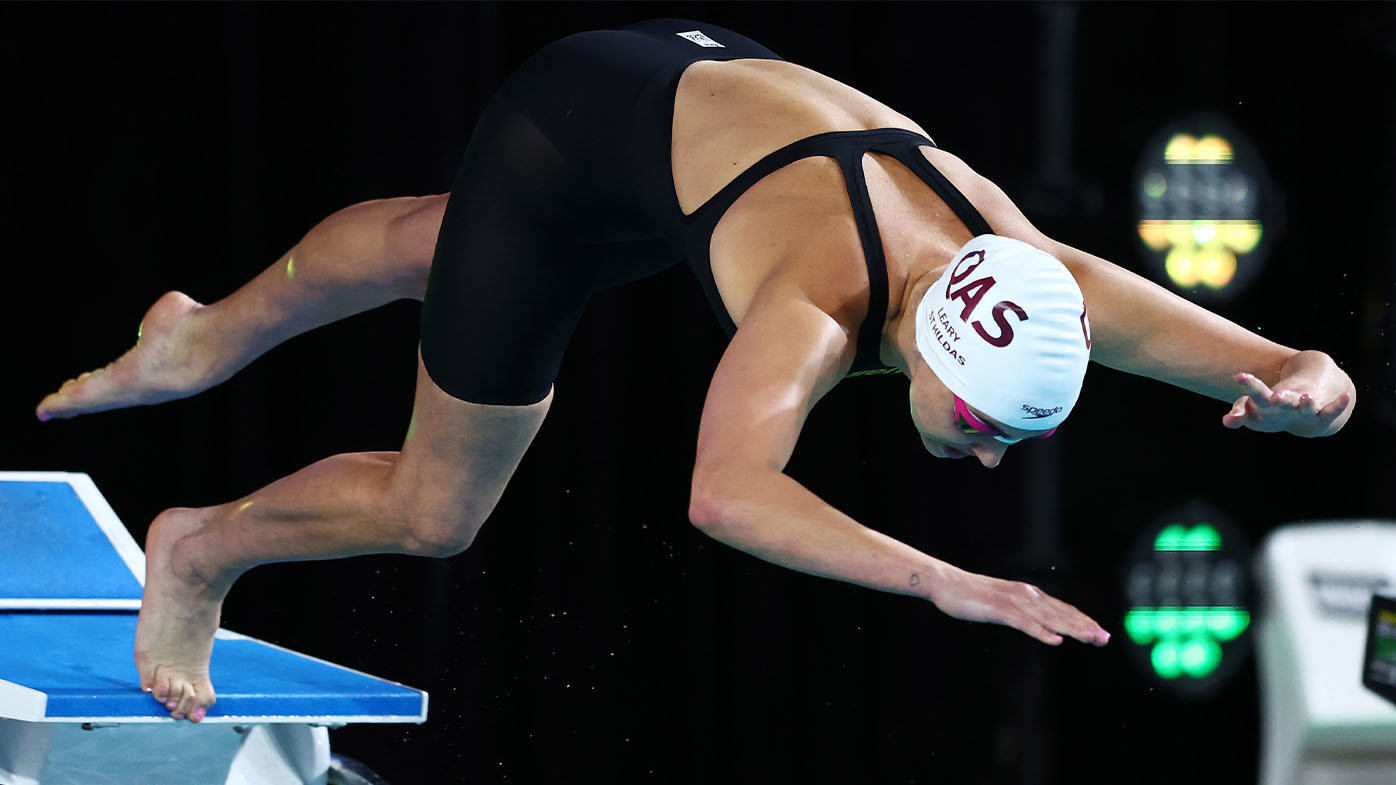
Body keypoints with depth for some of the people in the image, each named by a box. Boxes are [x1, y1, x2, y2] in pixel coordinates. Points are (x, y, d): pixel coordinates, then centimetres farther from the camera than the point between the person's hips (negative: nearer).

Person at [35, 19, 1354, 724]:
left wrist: (1303, 385, -52)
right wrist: (944, 583, -70)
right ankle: (200, 551, 33)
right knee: (435, 514, 4)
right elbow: (724, 494, -64)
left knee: (436, 245, 33)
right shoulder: (823, 301, -45)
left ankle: (203, 340, 61)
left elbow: (1317, 378, -28)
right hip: (572, 137, -7)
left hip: (693, 80, 7)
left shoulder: (1028, 274, -29)